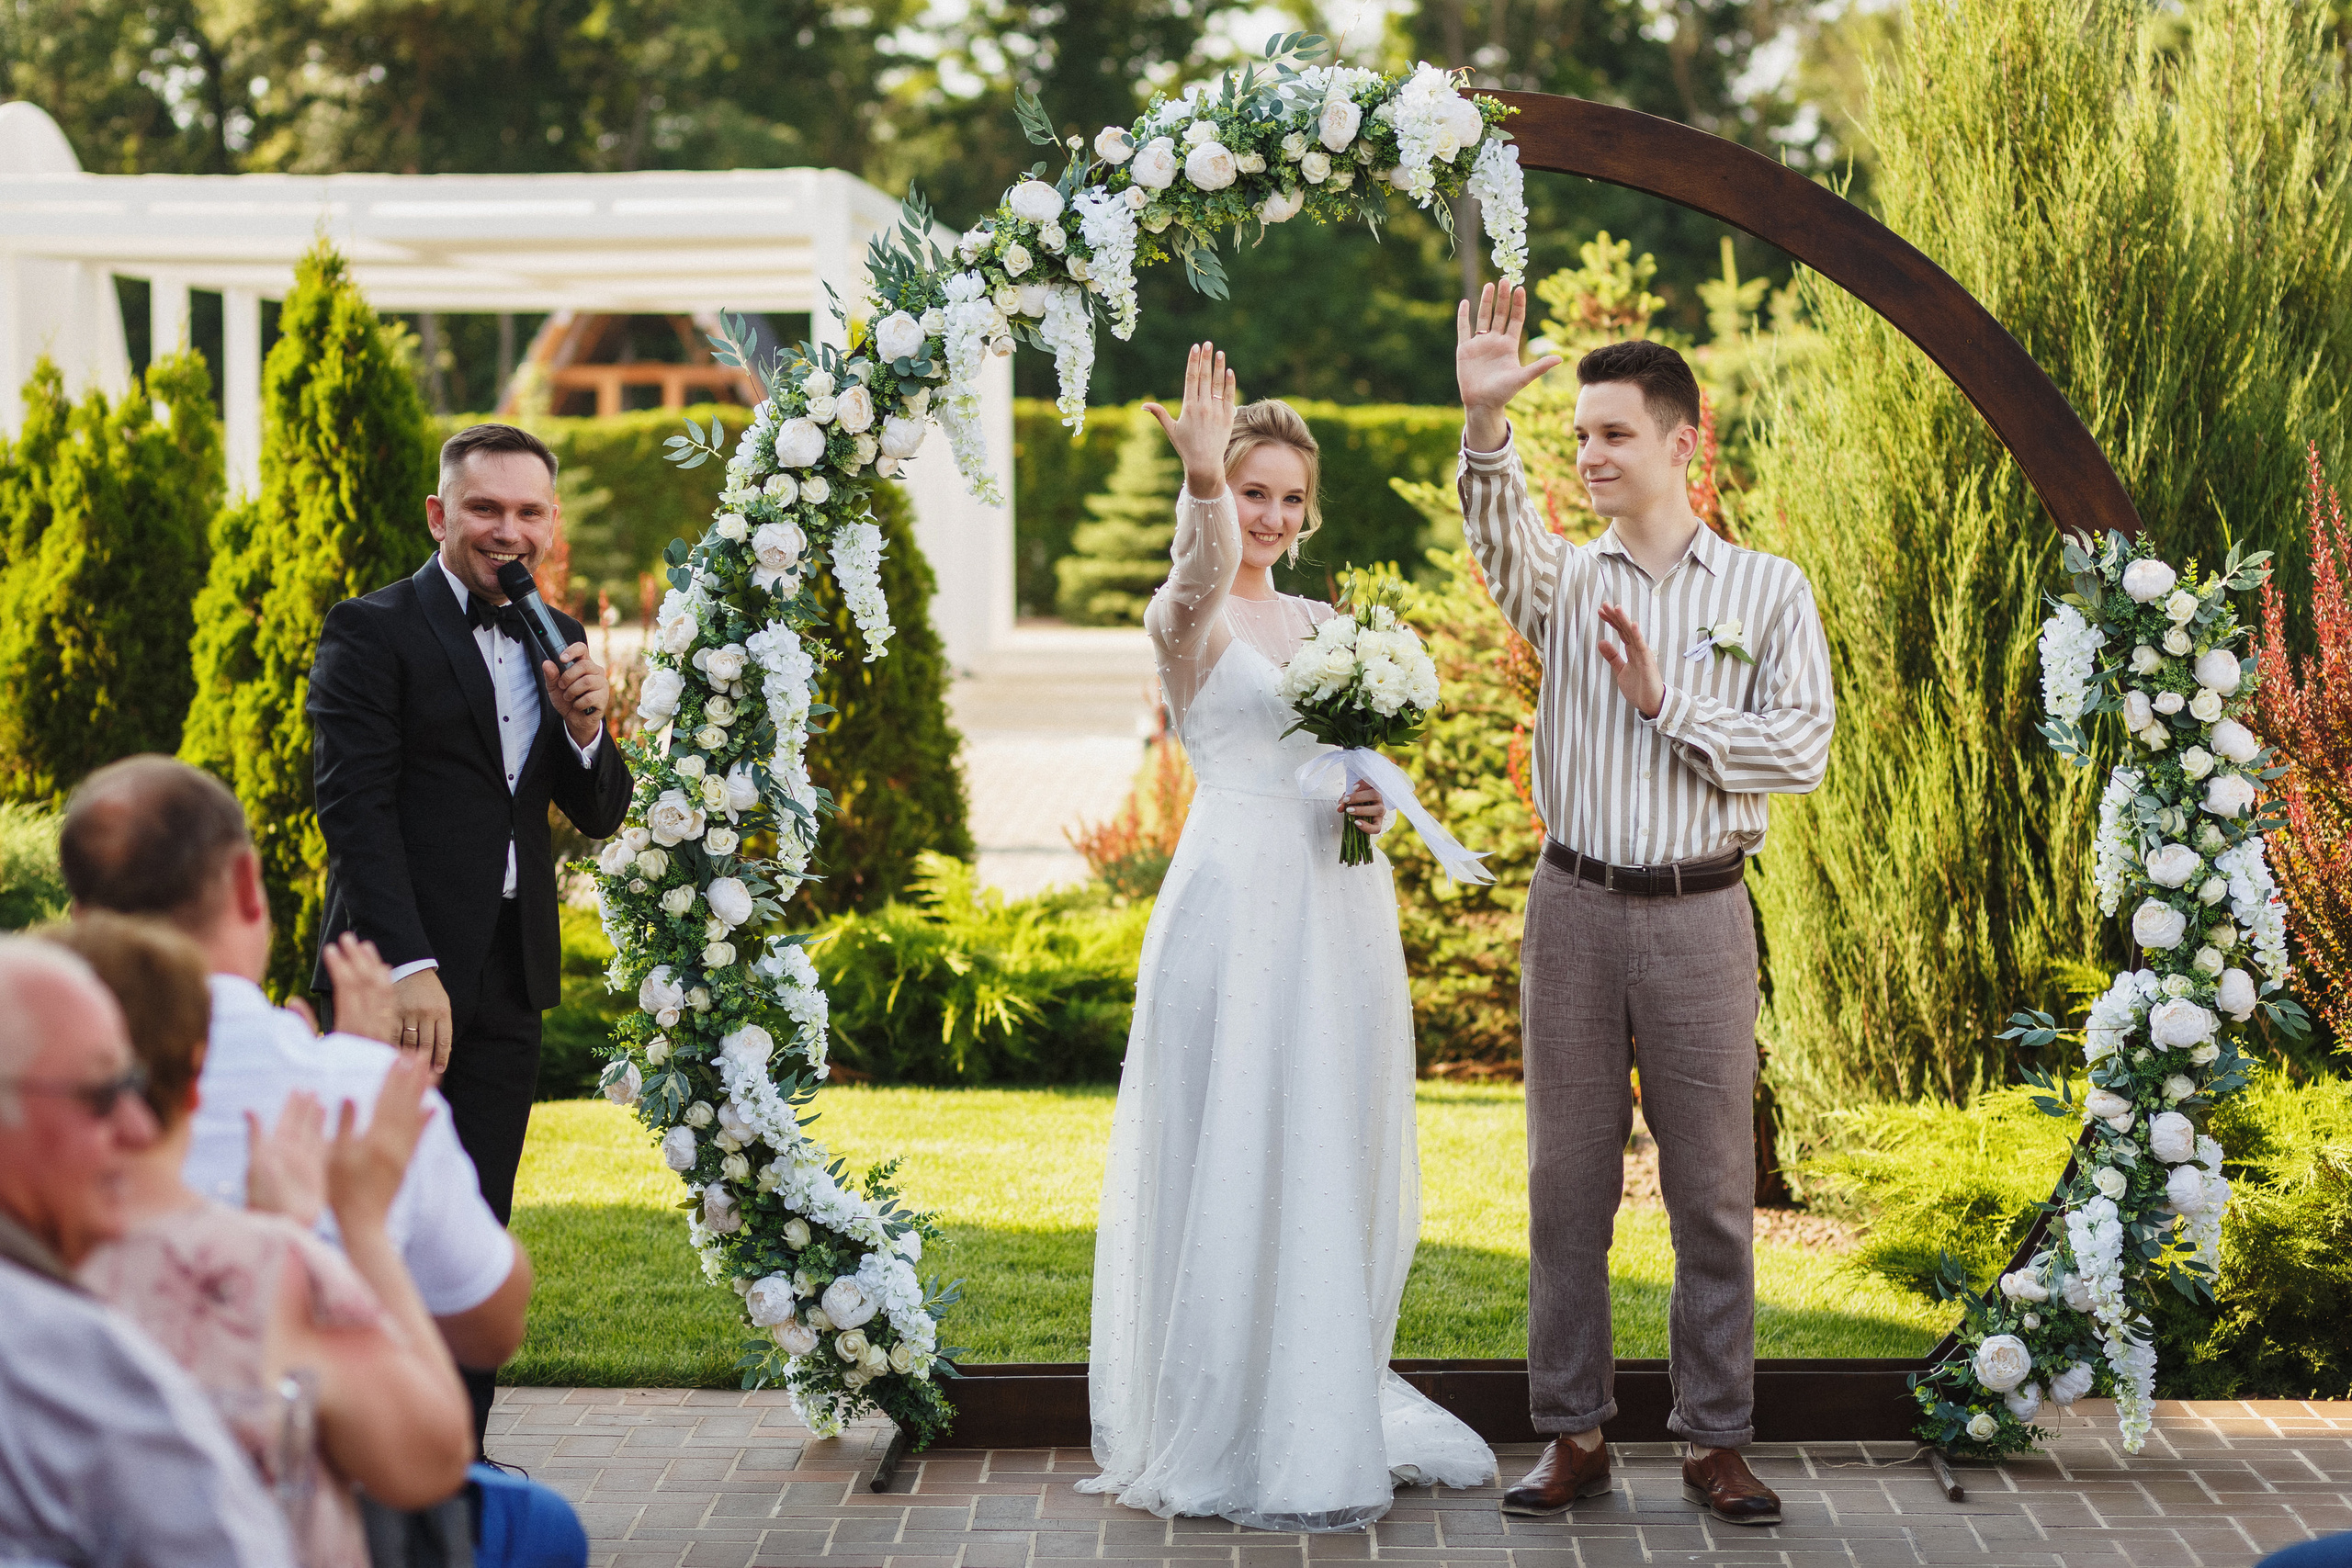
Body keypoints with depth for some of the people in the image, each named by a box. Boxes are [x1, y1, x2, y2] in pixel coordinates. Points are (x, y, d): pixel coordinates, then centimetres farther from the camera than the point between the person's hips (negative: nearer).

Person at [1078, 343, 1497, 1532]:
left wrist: (1375, 799, -2)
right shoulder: (1186, 618, -5)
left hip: (1338, 909, 7)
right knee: (1240, 1165, -4)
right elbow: (1199, 583, -30)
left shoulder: (1324, 625, 16)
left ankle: (1332, 1414, 24)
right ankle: (1247, 1446, 4)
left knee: (1336, 1163, 12)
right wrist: (1201, 484, -51)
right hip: (1238, 903, -7)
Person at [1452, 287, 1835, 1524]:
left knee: (1713, 1189, 3)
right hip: (1575, 907, 2)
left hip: (1699, 914, -2)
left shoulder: (1768, 590, 4)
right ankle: (1573, 1433, 14)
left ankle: (1715, 1441, 11)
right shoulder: (1565, 584, 7)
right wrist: (1484, 422, -34)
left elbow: (1801, 749, -4)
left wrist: (1667, 704, -10)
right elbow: (1496, 532, -17)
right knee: (1568, 1180, 5)